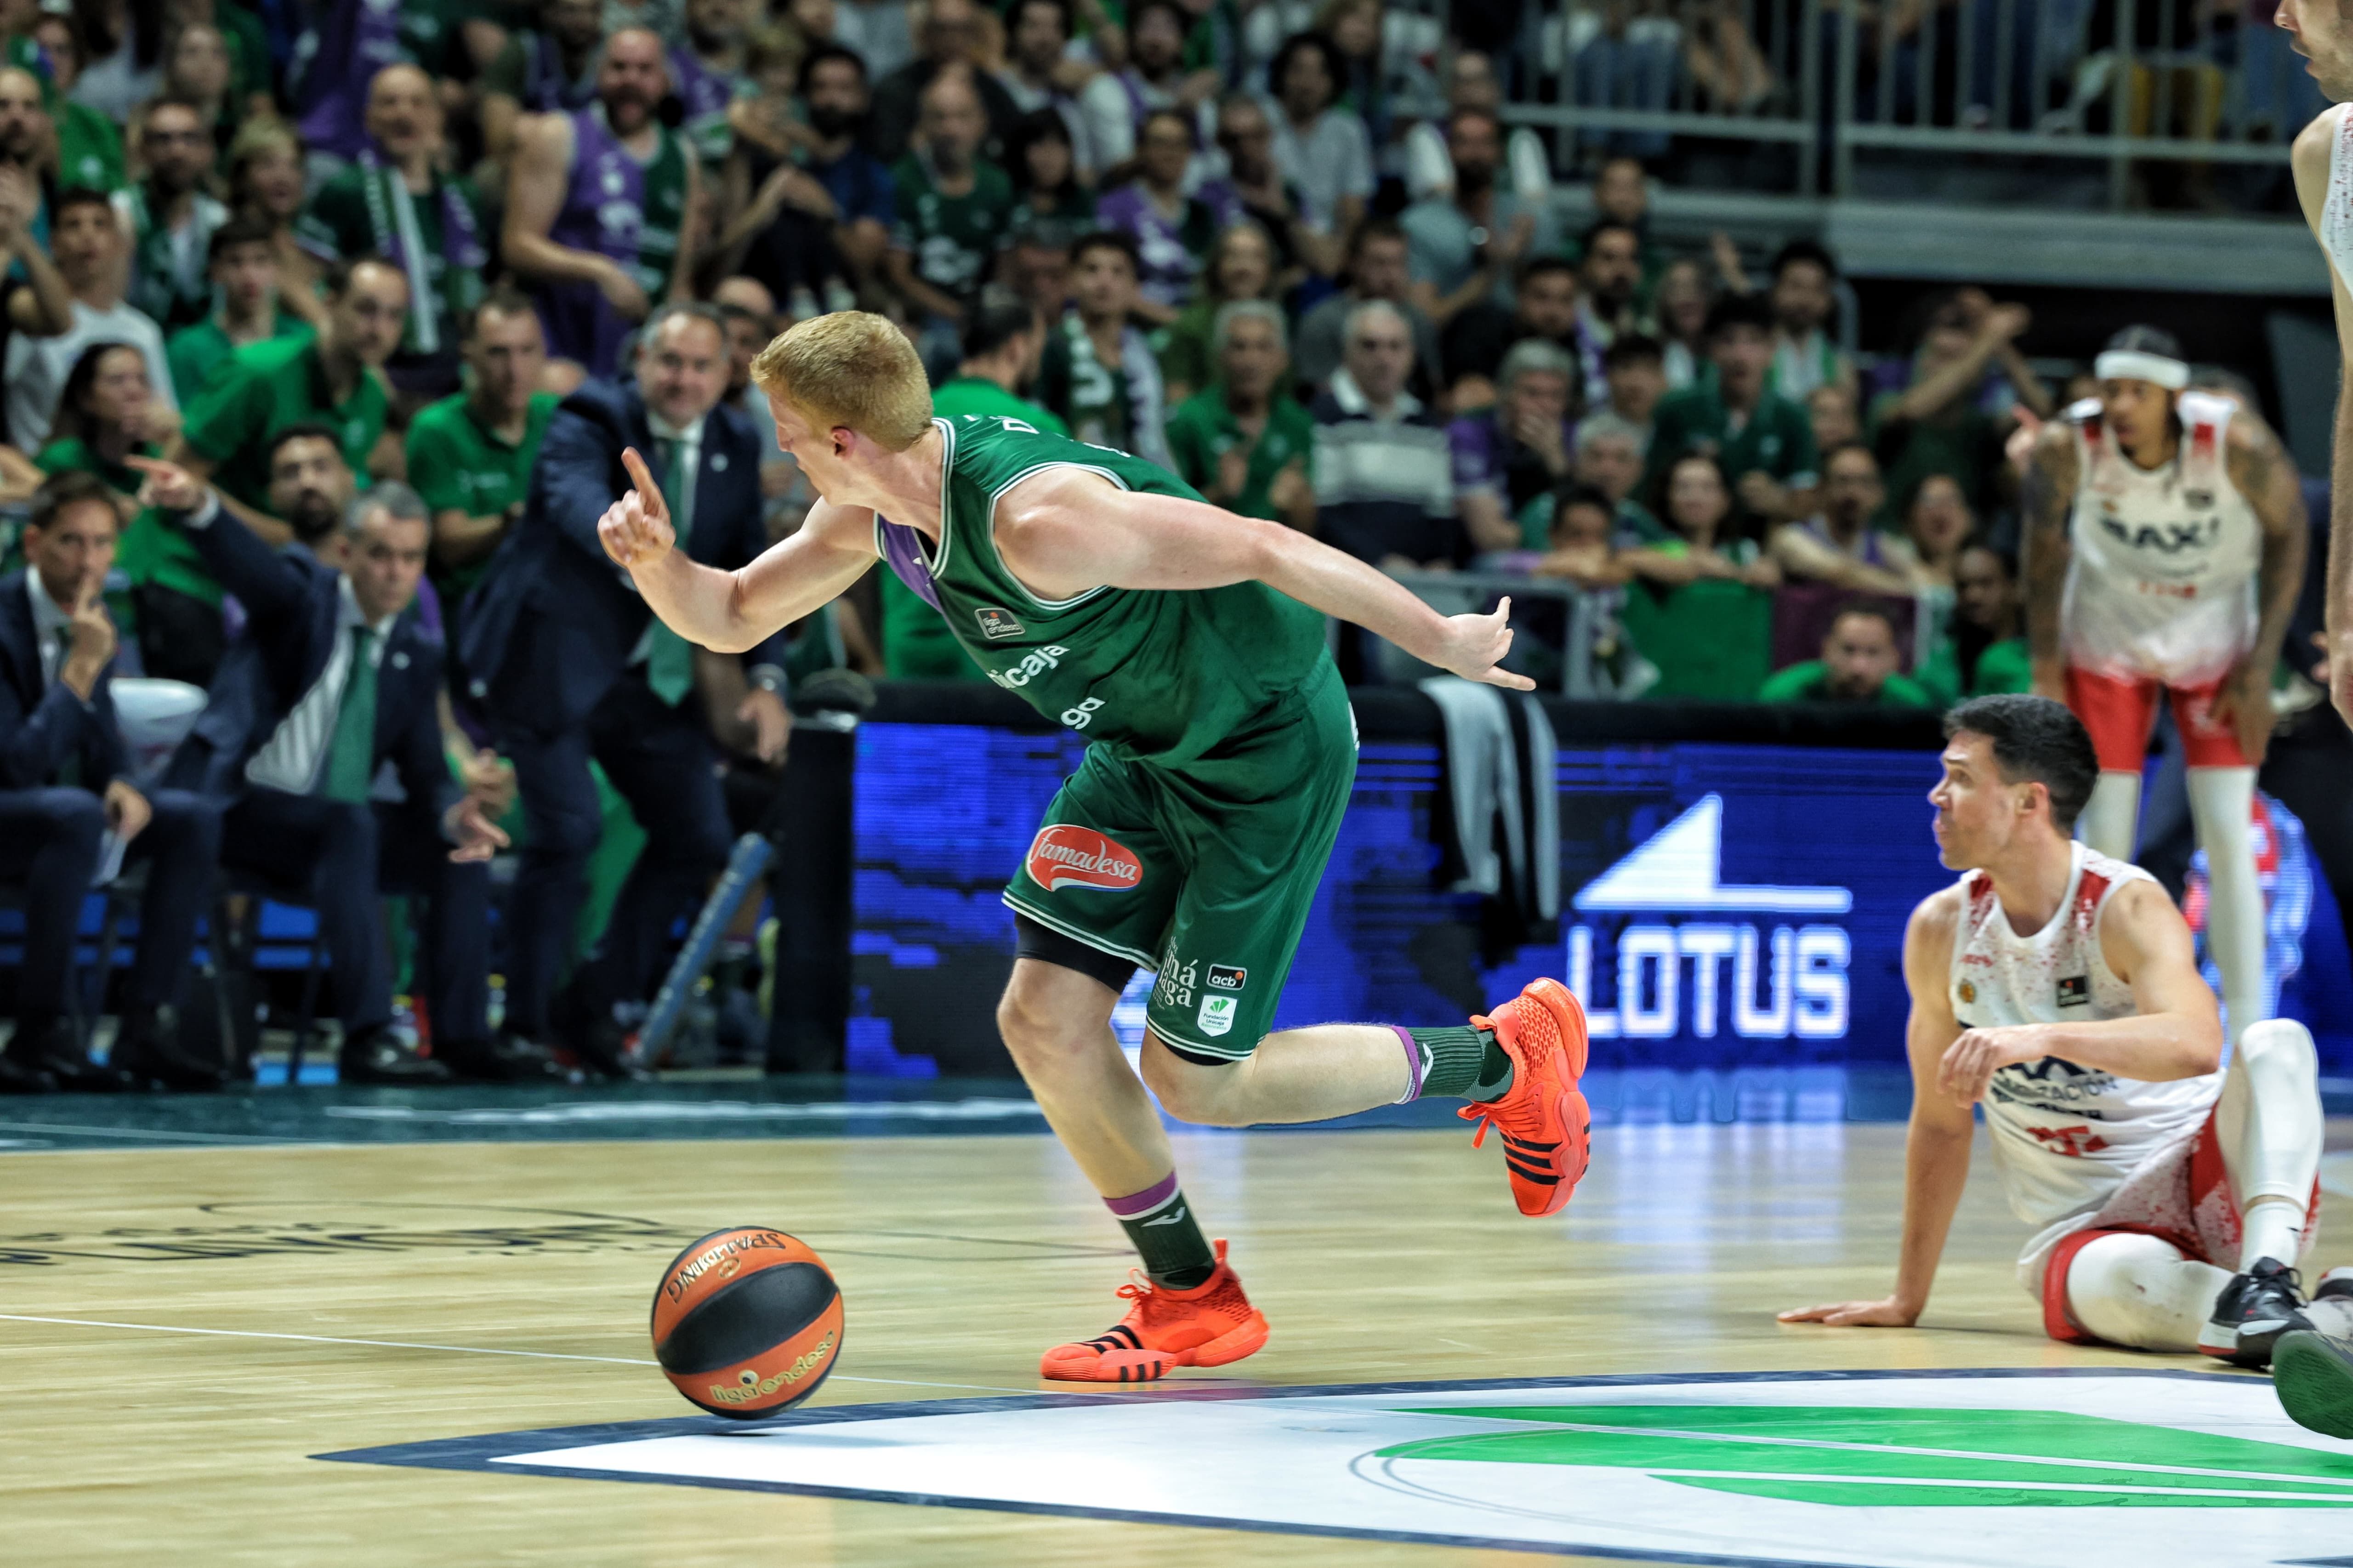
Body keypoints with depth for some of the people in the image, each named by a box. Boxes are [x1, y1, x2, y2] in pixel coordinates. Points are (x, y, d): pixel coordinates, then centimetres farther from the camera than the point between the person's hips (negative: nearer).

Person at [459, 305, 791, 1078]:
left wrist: (768, 678, -2)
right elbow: (577, 500, -33)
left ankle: (595, 1008, 19)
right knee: (568, 826, -19)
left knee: (699, 837, 5)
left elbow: (753, 570, 13)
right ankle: (524, 1023, -6)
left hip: (650, 676, 7)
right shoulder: (591, 421, -12)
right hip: (554, 658, -7)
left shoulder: (735, 447, 7)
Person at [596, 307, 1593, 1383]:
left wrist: (1438, 642, -20)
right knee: (1045, 1022, -2)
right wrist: (657, 561, -18)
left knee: (1192, 1081, -3)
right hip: (1145, 749, 8)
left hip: (1268, 751, -8)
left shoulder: (1039, 522, -34)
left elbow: (1262, 548, -29)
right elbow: (733, 619, 6)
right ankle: (1192, 1299, 16)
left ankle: (1504, 1060, 16)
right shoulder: (871, 513, -7)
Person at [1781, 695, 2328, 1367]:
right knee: (2115, 1281, -37)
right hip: (2086, 1228, 1)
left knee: (2276, 1042, -31)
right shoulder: (1939, 929, 2)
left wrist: (2041, 1039, -46)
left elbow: (2195, 1045, -32)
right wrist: (1906, 1300, 13)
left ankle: (2265, 1281, -45)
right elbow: (1941, 1122, 11)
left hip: (2200, 1179, -1)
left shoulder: (2127, 908, -11)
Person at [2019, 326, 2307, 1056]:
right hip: (2110, 642, 1)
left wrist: (2259, 670, -13)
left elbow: (2288, 535, -12)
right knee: (2105, 844, -1)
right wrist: (2047, 676, -5)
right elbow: (2046, 550, -9)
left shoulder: (2240, 444, -28)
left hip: (2214, 642, -1)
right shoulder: (2068, 447, -25)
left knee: (2229, 841, -7)